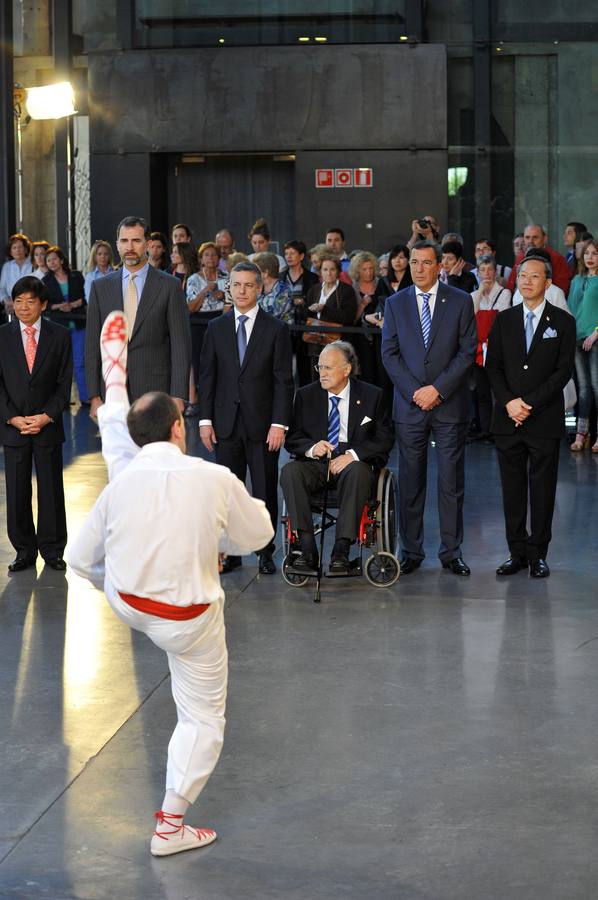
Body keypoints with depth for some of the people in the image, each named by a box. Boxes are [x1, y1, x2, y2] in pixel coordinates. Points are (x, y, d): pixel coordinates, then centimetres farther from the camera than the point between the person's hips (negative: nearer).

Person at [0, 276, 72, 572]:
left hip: (48, 426, -1)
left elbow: (64, 383, 0)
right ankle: (24, 550, 13)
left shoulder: (59, 336, 2)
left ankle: (52, 549, 15)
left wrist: (46, 417, -10)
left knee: (51, 489, 5)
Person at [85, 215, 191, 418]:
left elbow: (181, 345, -2)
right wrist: (94, 396, 2)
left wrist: (178, 397, -9)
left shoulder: (169, 286, 1)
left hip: (156, 392, -2)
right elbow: (92, 345, 9)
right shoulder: (100, 287, 9)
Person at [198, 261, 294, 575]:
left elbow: (284, 381, -3)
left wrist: (279, 423, -10)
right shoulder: (216, 328, 7)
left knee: (265, 490, 3)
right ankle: (232, 551, 13)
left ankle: (265, 552, 13)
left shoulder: (276, 329, 0)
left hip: (262, 423, -2)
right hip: (226, 423, 2)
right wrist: (205, 419, 1)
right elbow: (207, 376, 8)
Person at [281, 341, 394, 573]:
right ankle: (307, 549, -35)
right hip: (315, 463, 2)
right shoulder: (306, 395, 10)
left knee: (358, 472, -38)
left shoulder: (371, 395, 5)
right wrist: (311, 447, -13)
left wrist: (353, 455, -15)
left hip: (353, 463, -2)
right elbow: (292, 439, 9)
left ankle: (341, 550, -39)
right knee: (289, 471, -31)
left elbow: (384, 440, 0)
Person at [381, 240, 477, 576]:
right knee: (410, 482, 4)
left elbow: (468, 352, -3)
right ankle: (412, 551, 12)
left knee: (452, 481, 2)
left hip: (450, 405, -1)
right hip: (409, 406, 1)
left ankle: (452, 552, 11)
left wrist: (438, 389, -11)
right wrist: (414, 391, -7)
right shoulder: (396, 303, 7)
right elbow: (389, 353, 4)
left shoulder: (461, 302, 2)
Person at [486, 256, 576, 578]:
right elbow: (493, 366, 6)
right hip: (508, 419, 3)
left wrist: (530, 404, -12)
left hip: (545, 419, -2)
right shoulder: (504, 320, 10)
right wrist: (508, 402, -9)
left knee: (542, 489, 2)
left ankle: (538, 555, 10)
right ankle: (517, 552, 13)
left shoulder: (562, 322, 2)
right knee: (512, 489, 5)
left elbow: (563, 370, -5)